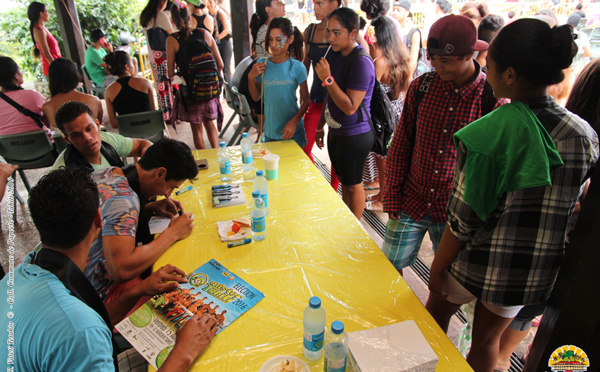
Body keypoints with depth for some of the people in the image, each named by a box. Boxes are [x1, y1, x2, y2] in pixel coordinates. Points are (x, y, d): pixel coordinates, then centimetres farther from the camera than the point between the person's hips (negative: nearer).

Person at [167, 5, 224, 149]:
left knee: (197, 128, 13)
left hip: (191, 90, -3)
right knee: (209, 123, 23)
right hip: (211, 89, 3)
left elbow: (171, 73, -5)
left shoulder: (172, 40, -6)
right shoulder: (205, 34, 1)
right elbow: (220, 64, 4)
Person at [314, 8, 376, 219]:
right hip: (336, 132, 8)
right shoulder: (337, 55, 6)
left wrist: (327, 79, -27)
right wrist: (321, 126, 19)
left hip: (354, 136, -8)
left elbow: (350, 107, -26)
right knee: (343, 181, 20)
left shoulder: (361, 62, -22)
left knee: (353, 185, 7)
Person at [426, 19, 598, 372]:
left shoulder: (490, 133, -23)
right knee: (487, 340, 23)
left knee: (438, 307, 25)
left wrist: (438, 266, -7)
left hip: (476, 263, -4)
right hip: (534, 272, 4)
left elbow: (464, 217, -19)